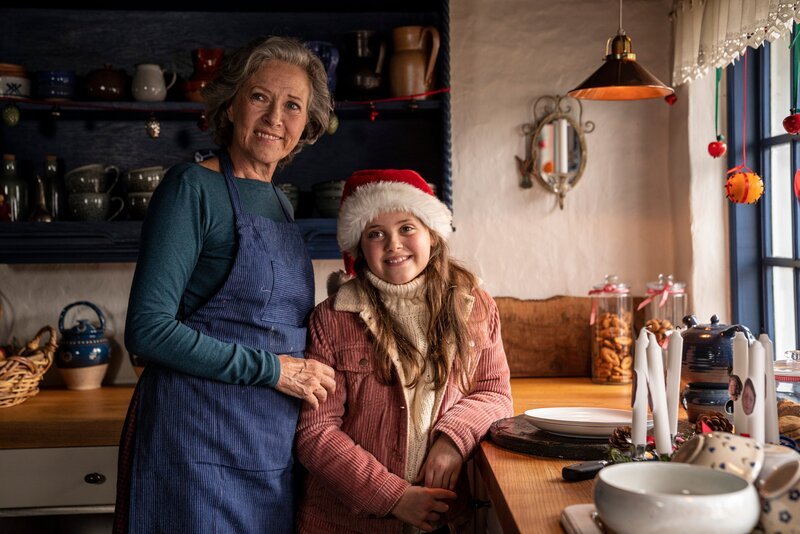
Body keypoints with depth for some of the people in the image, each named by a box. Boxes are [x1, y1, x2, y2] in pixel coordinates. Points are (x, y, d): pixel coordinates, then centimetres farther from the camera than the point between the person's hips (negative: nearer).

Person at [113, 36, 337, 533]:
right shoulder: (192, 187, -9)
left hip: (276, 445, 7)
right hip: (200, 442, -7)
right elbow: (148, 329, -17)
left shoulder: (280, 203, 12)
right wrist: (273, 369, -16)